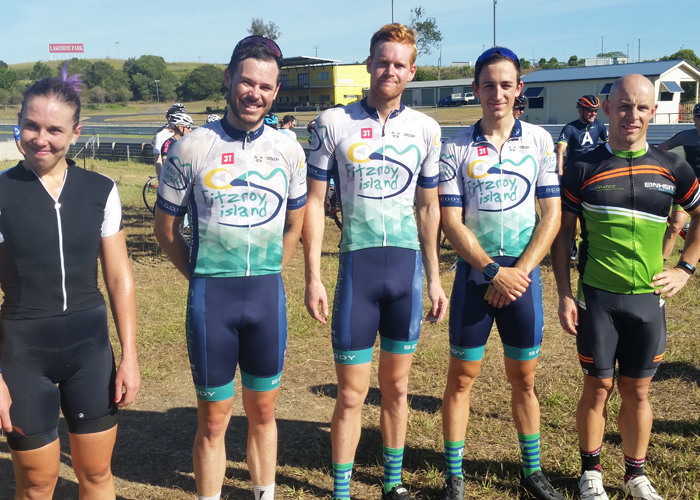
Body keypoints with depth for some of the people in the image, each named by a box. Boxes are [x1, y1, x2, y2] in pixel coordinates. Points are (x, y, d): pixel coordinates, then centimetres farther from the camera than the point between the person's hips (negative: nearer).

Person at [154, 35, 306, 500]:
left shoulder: (288, 150, 3)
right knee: (213, 419, 7)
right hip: (211, 295, -2)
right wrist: (203, 278, 1)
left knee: (263, 411, 15)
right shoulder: (192, 148, -5)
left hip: (267, 293, 3)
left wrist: (265, 277, 9)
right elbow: (166, 226, 4)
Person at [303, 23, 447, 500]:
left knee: (397, 387, 15)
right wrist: (313, 276, -6)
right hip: (357, 265, -2)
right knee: (352, 394, 3)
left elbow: (428, 207, 12)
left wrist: (434, 277, 10)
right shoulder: (334, 122, -2)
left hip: (408, 266, 3)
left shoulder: (426, 129, 6)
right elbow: (315, 201, -1)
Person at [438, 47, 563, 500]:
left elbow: (552, 213, 0)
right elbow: (451, 221, -5)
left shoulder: (539, 140, 2)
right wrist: (494, 272, -13)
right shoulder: (457, 147, -1)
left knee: (524, 379, 13)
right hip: (474, 273, -1)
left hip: (523, 274, 1)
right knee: (461, 378, 5)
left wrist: (519, 271, -10)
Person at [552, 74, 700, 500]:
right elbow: (562, 233, 0)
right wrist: (565, 295, -5)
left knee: (637, 389, 11)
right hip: (597, 297, -2)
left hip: (649, 298, 2)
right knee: (598, 386, 7)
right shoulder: (584, 169, -3)